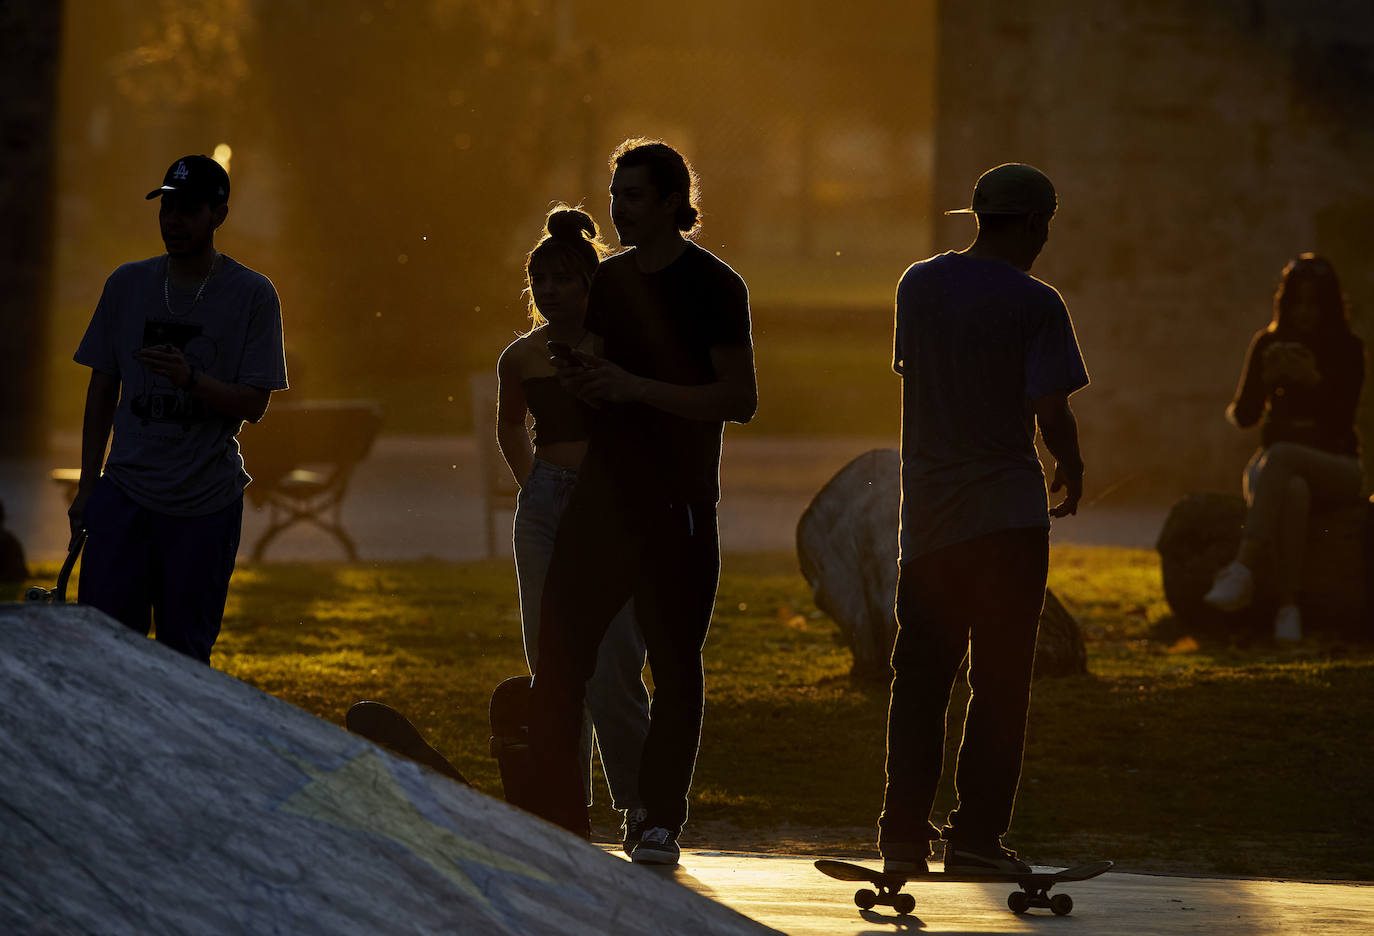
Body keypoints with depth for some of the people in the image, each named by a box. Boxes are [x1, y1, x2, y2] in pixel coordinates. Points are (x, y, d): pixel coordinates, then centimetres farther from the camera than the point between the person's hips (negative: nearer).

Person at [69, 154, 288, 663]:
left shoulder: (252, 294, -1)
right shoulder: (127, 284, 9)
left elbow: (254, 404, -5)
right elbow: (103, 387, 14)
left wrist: (191, 379, -23)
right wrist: (87, 486, 10)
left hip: (206, 505, -2)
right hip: (124, 493, 2)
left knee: (185, 650, -1)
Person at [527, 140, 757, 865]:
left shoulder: (713, 287, -7)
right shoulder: (610, 280, 13)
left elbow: (740, 400, -12)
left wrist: (636, 388, -18)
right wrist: (580, 379, 0)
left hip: (678, 498, -6)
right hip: (605, 481, 6)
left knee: (675, 660, 1)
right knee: (560, 645, -3)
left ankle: (661, 822, 7)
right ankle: (557, 820, 1)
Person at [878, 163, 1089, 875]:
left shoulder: (917, 286, 7)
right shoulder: (1035, 304, -9)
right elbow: (1050, 411, -14)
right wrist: (1071, 469, 3)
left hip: (926, 513, 5)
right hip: (1006, 509, -5)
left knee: (919, 676, 10)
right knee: (999, 681, 1)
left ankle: (905, 830, 7)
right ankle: (976, 833, -3)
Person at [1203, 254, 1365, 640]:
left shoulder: (1347, 348, 1)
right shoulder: (1268, 343, 8)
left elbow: (1342, 417, -9)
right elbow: (1243, 416, 2)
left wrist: (1315, 380, -25)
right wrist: (1267, 378, -17)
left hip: (1335, 465, -2)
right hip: (1275, 462, 2)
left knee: (1280, 455, -37)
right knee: (1291, 492, -37)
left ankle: (1242, 571, -50)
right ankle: (1287, 607, -49)